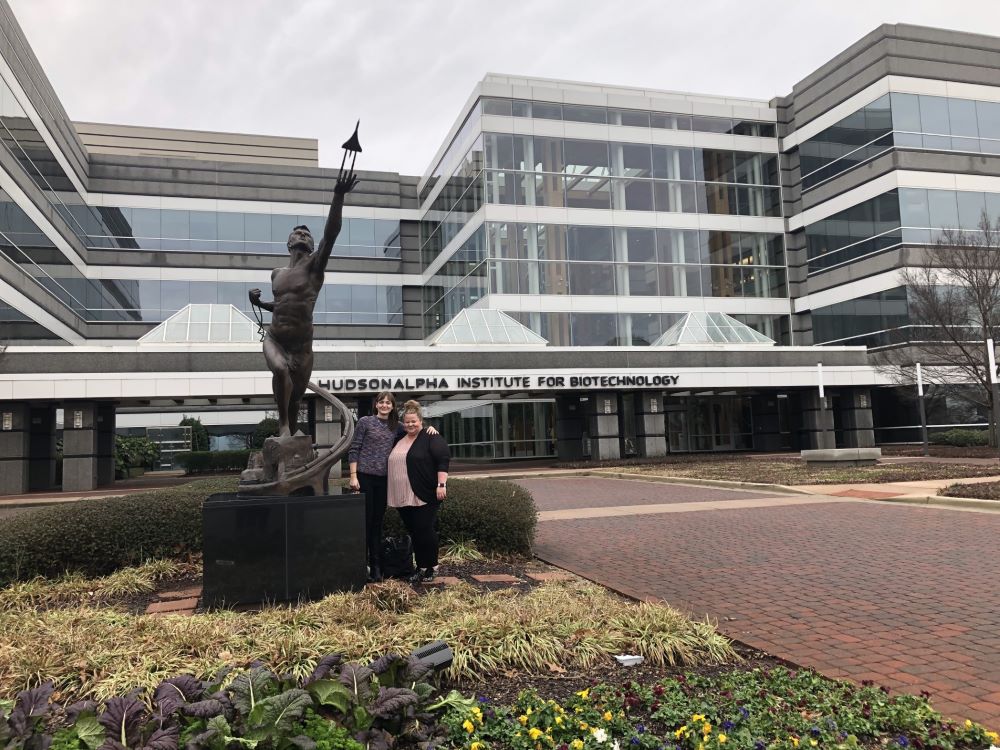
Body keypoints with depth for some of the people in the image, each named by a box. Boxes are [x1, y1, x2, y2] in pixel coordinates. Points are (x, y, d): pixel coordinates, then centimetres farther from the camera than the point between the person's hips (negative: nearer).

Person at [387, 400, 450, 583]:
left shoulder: (431, 438, -6)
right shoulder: (400, 439, 16)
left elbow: (443, 460, -14)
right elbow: (394, 462, 24)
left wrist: (441, 484, -22)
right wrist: (394, 494, 21)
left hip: (425, 495, -7)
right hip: (404, 497, 7)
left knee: (425, 530, -5)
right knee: (413, 532, 9)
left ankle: (432, 567, 8)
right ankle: (421, 567, 18)